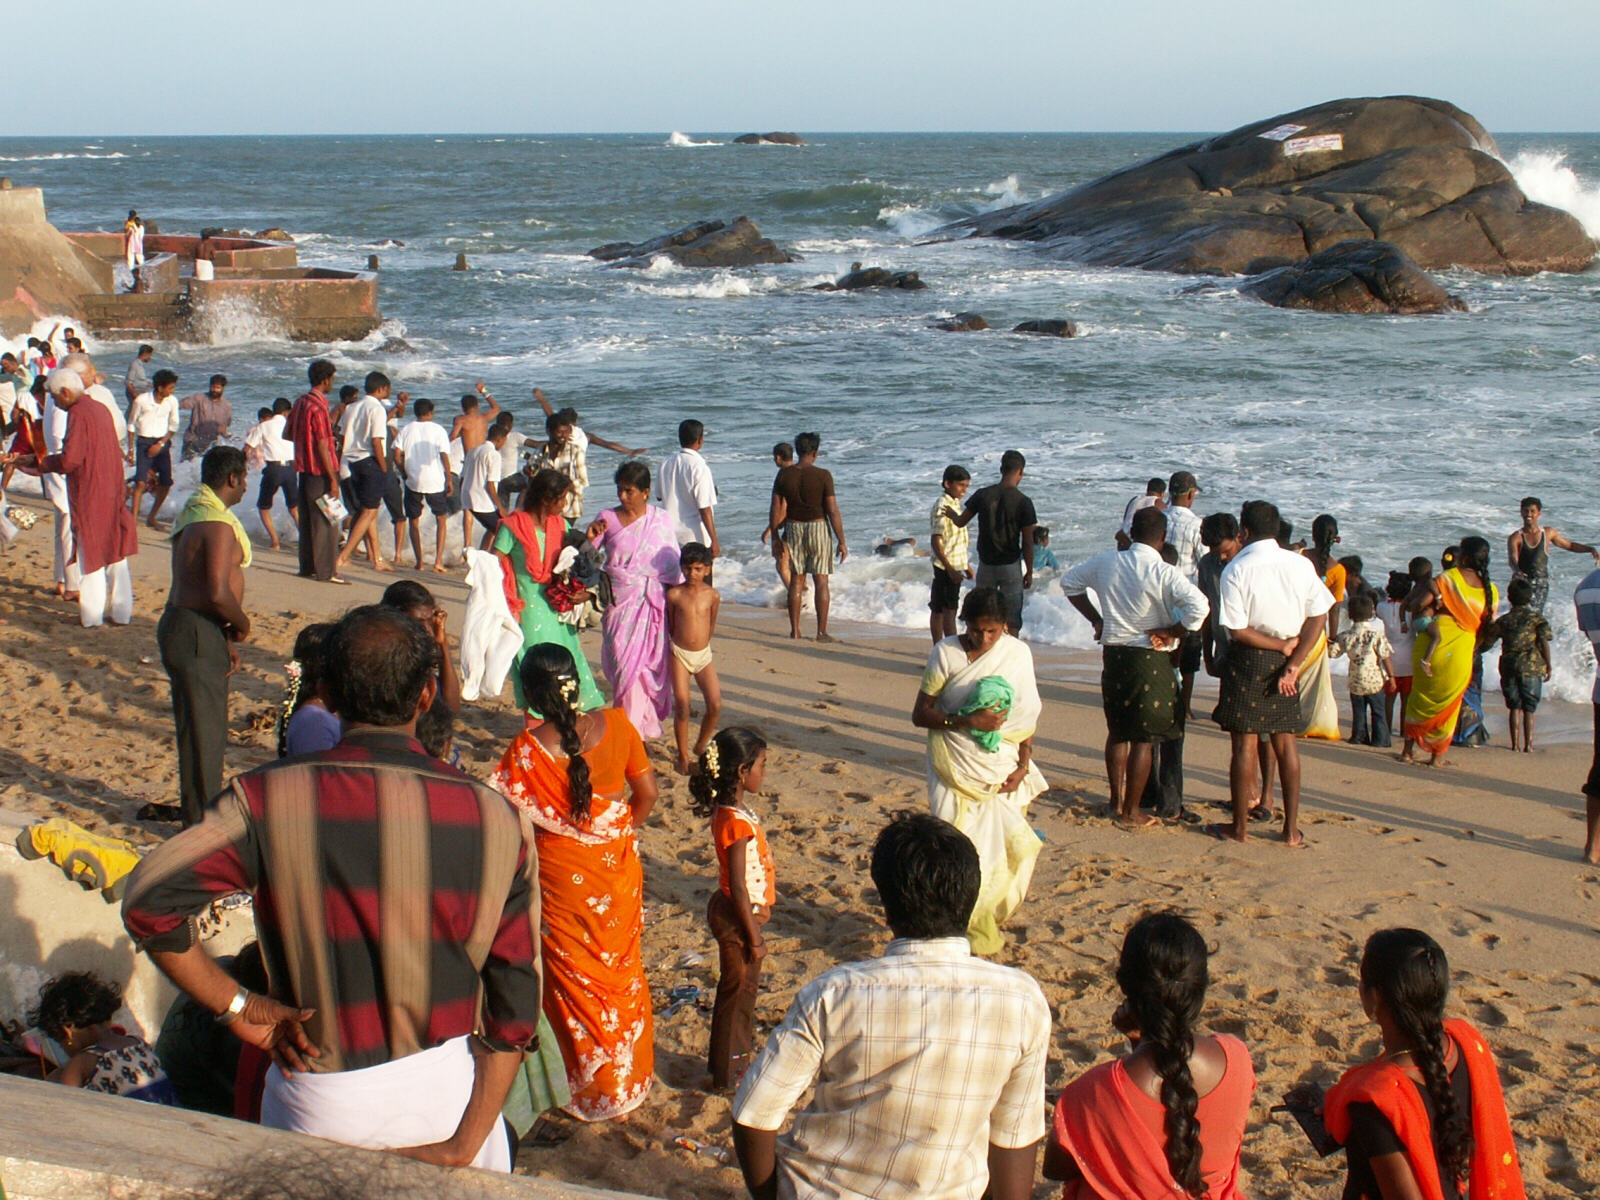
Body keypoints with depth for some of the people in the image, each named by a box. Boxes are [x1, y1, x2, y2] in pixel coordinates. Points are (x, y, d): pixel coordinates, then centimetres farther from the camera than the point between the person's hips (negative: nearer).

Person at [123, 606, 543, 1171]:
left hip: (322, 1106, 0)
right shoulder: (495, 821, -9)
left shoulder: (270, 798, -13)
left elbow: (148, 902, -19)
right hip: (445, 1089, 0)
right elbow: (515, 1004, -8)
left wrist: (238, 1006, -9)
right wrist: (464, 1146, -6)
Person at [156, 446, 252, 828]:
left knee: (200, 727, 20)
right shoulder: (218, 525, -20)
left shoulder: (194, 512, 13)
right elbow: (219, 593, -28)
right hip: (197, 637, -10)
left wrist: (226, 640, 15)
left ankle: (200, 810, 31)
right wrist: (242, 624, -9)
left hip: (181, 624, 10)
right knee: (203, 730, -2)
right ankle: (201, 822, 6)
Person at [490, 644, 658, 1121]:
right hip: (617, 869, 3)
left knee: (575, 979, 14)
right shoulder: (615, 724, -12)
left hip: (562, 878, -3)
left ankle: (587, 1087, 26)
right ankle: (629, 1079, 33)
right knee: (621, 971, 19)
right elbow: (647, 793, -4)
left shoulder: (527, 749, -20)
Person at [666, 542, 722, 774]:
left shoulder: (712, 595, -1)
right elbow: (670, 626, 6)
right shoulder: (674, 594, -5)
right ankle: (683, 756, 7)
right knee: (681, 705, -6)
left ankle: (701, 746, 19)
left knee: (715, 705, -6)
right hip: (679, 653, -2)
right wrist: (681, 643, 9)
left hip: (703, 654, 2)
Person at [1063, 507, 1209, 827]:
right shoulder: (1164, 573, -16)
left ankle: (1116, 802, 29)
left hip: (1113, 653, 5)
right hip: (1151, 659, -5)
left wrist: (1096, 619, 15)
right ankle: (1130, 813, 9)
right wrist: (1171, 633, -15)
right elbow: (1199, 606, -29)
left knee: (1117, 731, 20)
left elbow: (1070, 582, 14)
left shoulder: (1107, 561, 0)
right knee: (1144, 738, 5)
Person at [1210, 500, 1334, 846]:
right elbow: (1319, 617, -4)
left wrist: (1282, 646, -6)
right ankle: (1291, 828, 13)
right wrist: (1293, 665, -8)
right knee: (1285, 742, 11)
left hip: (1247, 661, -4)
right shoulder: (1301, 565, -1)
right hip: (1285, 662, 4)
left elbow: (1238, 630, -16)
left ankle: (1240, 826, 9)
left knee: (1244, 742, 2)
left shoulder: (1235, 570, -13)